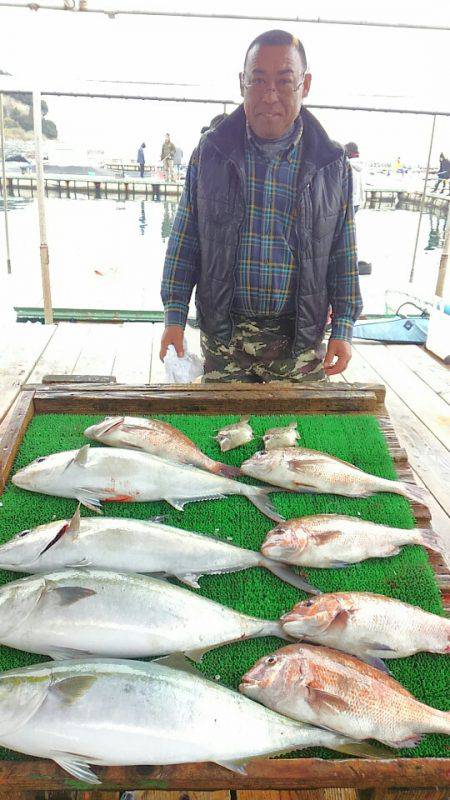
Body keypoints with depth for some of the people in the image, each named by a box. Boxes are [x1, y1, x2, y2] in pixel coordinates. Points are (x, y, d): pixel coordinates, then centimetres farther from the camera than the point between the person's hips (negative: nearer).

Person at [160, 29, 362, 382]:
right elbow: (184, 241, 5)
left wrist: (343, 329, 0)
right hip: (223, 336, 0)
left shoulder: (332, 165, 2)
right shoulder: (210, 152, 3)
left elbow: (344, 257, 6)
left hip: (300, 340, 0)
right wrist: (174, 316, 1)